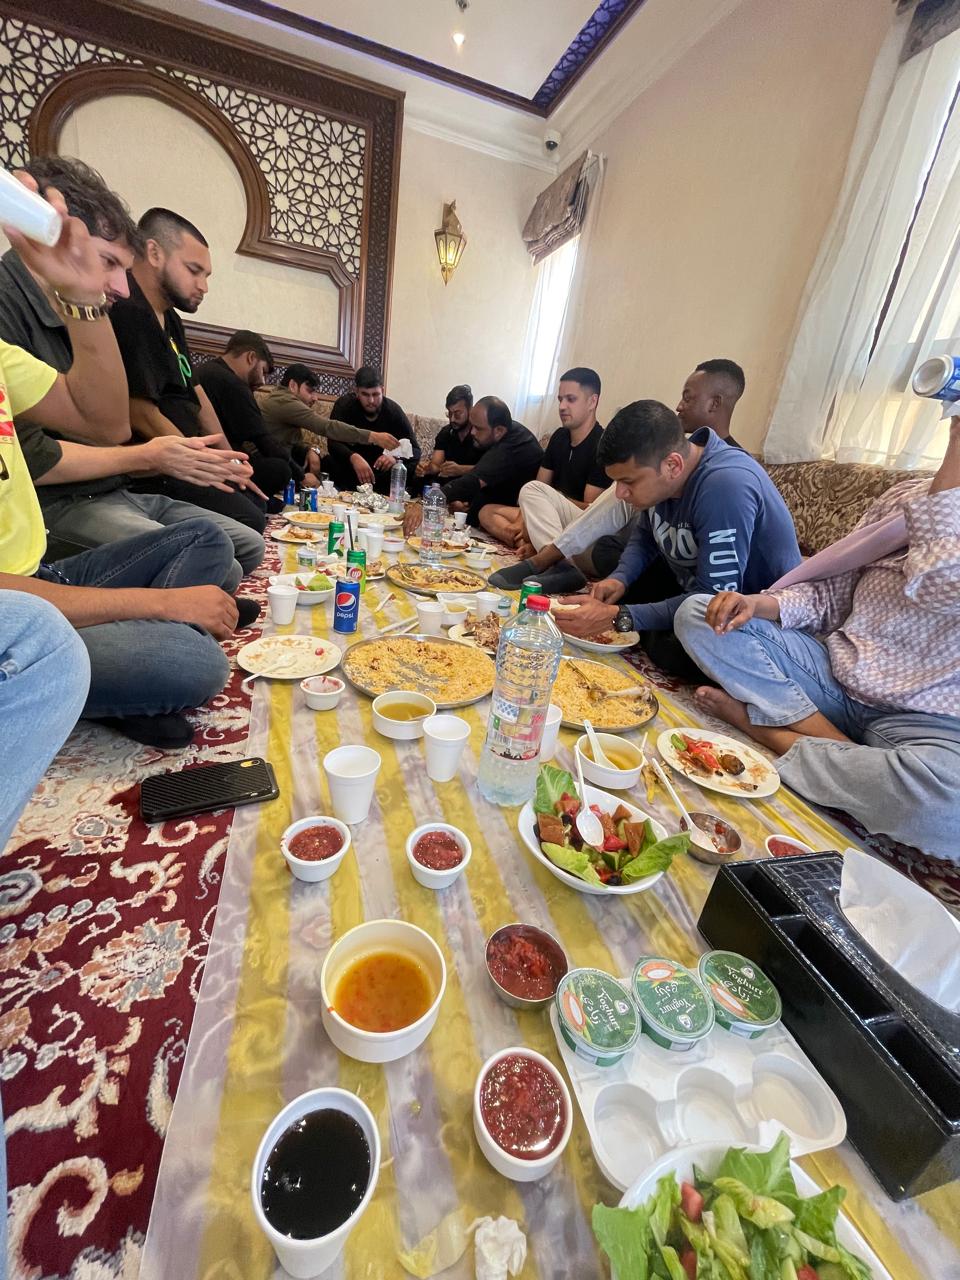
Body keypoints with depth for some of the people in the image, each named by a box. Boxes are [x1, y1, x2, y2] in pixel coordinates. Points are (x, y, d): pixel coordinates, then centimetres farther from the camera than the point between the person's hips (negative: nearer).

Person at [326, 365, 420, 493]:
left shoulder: (393, 410, -10)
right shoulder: (344, 405, -14)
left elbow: (415, 451, -14)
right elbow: (334, 442, -27)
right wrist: (353, 457, -49)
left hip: (380, 470, 2)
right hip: (349, 465, -2)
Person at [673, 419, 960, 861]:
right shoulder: (904, 497, 7)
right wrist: (760, 604, -10)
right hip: (833, 675, 5)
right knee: (696, 613, -11)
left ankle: (763, 728, -14)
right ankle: (848, 753, -12)